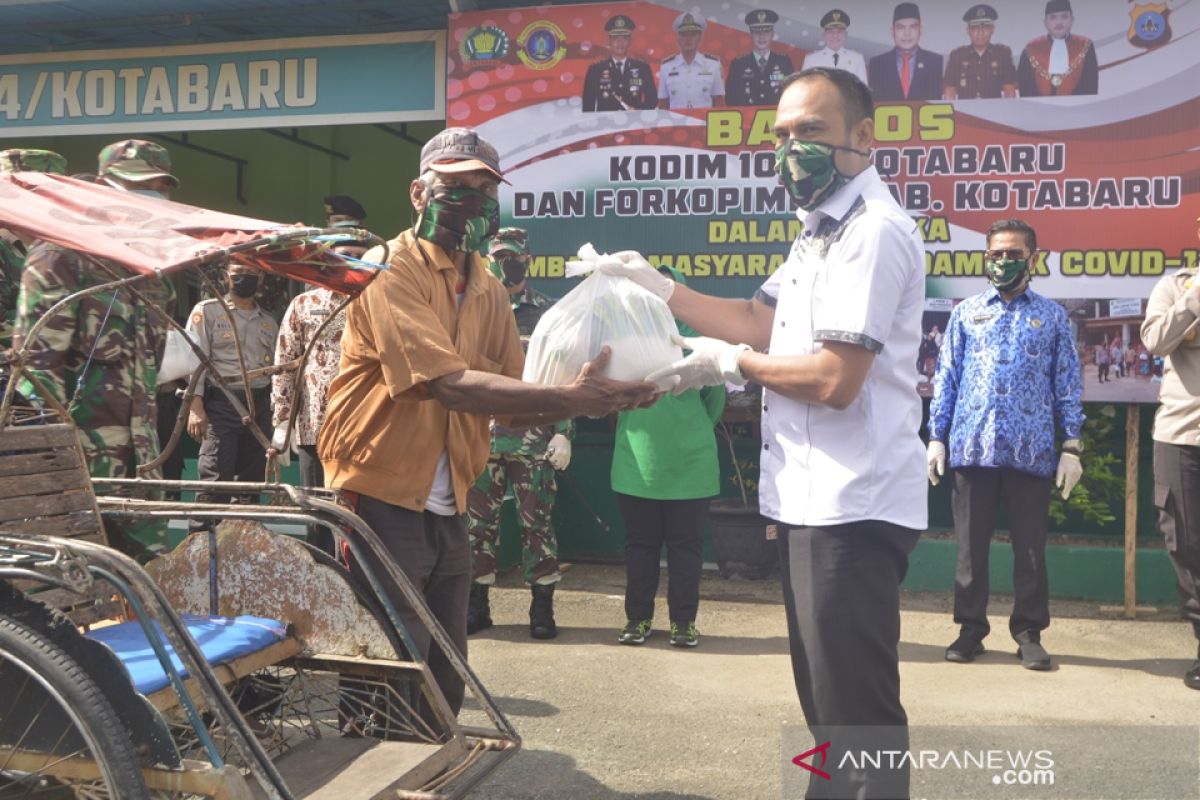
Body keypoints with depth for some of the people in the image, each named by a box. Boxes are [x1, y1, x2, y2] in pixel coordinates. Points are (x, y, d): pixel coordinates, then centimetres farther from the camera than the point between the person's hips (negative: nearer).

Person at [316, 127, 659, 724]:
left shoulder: (490, 293, 10)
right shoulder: (390, 271, -13)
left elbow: (509, 407, 6)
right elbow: (451, 383, -26)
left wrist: (593, 400, -11)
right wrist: (569, 398, -30)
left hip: (448, 510, 7)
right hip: (384, 504, -7)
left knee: (445, 680, 16)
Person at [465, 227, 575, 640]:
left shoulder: (548, 313, 5)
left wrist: (563, 433, -5)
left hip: (534, 439, -2)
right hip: (480, 436, 2)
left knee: (537, 522, 2)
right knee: (478, 522, 7)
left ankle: (542, 607, 12)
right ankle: (476, 603, 18)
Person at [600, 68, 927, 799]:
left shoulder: (873, 232, -17)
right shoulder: (824, 231, 17)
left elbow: (834, 379, -24)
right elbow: (758, 319, 17)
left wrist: (732, 365, -10)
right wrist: (658, 288, 7)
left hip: (851, 506, -11)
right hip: (815, 500, 11)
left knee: (856, 711, 1)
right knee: (827, 699, 23)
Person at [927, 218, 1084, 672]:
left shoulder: (1052, 316, 9)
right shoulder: (966, 313, 11)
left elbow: (1068, 384, 7)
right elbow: (946, 378, 9)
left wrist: (1072, 446, -1)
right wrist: (936, 438, 2)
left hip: (1032, 451, -1)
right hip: (972, 447, 1)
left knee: (1030, 548, 6)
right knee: (971, 545, 7)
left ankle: (1029, 633, 17)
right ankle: (970, 628, 18)